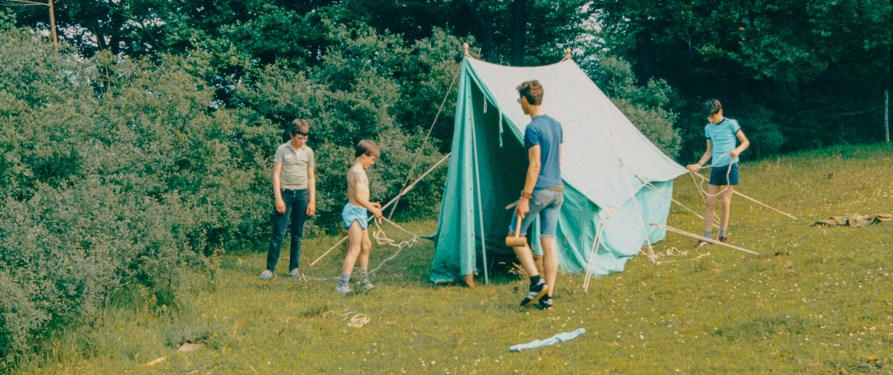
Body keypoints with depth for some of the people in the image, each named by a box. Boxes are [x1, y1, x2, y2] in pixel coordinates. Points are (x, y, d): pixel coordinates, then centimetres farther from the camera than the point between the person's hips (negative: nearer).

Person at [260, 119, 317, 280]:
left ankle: (294, 267, 16)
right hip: (285, 192, -3)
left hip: (302, 194, 3)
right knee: (278, 233, -3)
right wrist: (278, 198, -11)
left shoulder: (308, 152, 7)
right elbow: (276, 174, -4)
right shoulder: (282, 150, -3)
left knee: (298, 233, 8)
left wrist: (312, 201, 4)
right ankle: (270, 268, 2)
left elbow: (311, 177, 10)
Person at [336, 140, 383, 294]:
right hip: (355, 212, -11)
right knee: (354, 249, -13)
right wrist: (373, 209, -13)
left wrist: (369, 204, 20)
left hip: (358, 212, 11)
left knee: (366, 246, 22)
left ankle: (364, 280, 34)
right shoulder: (359, 172, -16)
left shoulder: (353, 170, 15)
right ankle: (343, 285, -19)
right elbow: (359, 197, -22)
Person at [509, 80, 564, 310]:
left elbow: (535, 165, -18)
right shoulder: (556, 125, 11)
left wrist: (525, 197, -16)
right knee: (549, 243, 7)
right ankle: (547, 296, 6)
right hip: (557, 190, 8)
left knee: (516, 235, 7)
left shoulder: (533, 128, -14)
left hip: (539, 191, -8)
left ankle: (536, 282, -3)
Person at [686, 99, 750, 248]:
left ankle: (723, 235, 7)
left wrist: (737, 150, -21)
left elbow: (745, 142, -1)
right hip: (716, 167, 5)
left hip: (730, 166, -5)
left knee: (725, 201, -2)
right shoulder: (708, 128, 8)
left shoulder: (731, 124, -6)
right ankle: (707, 236, 4)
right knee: (710, 201, 1)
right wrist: (698, 164, 3)